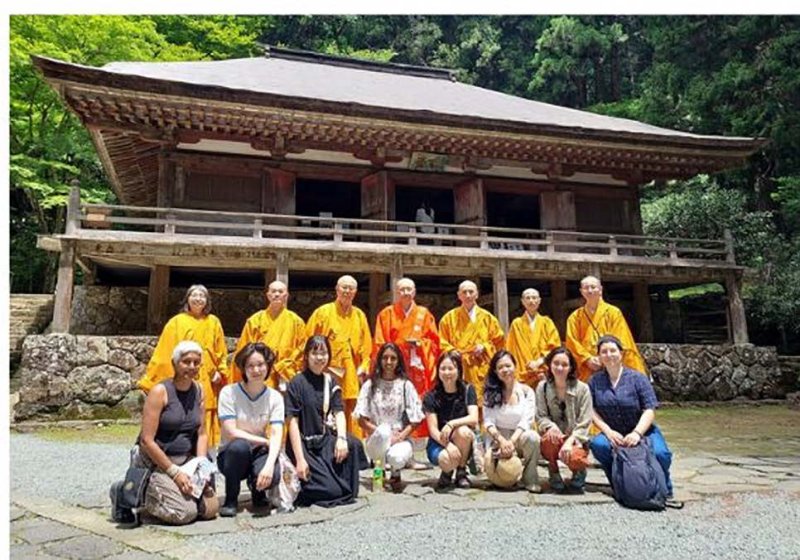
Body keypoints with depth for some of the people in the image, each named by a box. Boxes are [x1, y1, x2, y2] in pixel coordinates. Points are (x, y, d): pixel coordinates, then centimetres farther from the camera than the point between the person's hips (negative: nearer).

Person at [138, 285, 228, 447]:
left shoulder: (213, 322, 9)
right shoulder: (177, 322, 2)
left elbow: (221, 352, 14)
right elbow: (164, 351, 1)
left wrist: (220, 371, 2)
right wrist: (149, 378, -1)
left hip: (207, 382, 2)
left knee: (205, 422, 3)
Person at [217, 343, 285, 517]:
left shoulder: (275, 397, -4)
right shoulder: (229, 392, -11)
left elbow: (276, 435, -13)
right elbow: (231, 433, -16)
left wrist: (269, 464, -31)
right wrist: (265, 441, -14)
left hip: (259, 453, 1)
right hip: (232, 455, -1)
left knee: (271, 476, -32)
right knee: (239, 446, -37)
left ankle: (257, 489, 9)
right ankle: (230, 500, -11)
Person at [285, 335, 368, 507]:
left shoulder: (330, 382, 8)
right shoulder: (297, 383, -8)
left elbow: (339, 413, -1)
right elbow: (293, 422, -12)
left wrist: (342, 438, -22)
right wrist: (300, 459, -19)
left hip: (324, 440, 5)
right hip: (303, 444, -5)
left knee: (354, 444, -25)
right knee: (332, 490, -18)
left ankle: (346, 490, -5)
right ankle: (298, 485, 8)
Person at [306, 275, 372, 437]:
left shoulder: (359, 315, 12)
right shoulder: (323, 312, 2)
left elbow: (366, 346, 14)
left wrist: (363, 367, 4)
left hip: (351, 376, 3)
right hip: (327, 373, -3)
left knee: (351, 415, 5)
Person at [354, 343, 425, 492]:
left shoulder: (406, 385, 1)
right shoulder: (370, 385, 1)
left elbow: (414, 421, -1)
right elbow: (362, 420, -1)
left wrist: (399, 437, -15)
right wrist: (380, 432, -15)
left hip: (401, 439, 0)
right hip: (377, 441, 0)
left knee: (397, 457, -34)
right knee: (384, 431, -35)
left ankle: (395, 474, 5)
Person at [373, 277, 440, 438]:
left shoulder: (424, 314, 12)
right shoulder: (386, 314, 8)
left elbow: (434, 342, 12)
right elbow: (379, 344, 4)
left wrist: (419, 343, -5)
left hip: (419, 369, 1)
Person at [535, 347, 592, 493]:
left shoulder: (582, 388, -7)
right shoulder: (542, 387, -2)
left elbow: (584, 423, -10)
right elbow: (540, 417, -3)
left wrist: (570, 441, -24)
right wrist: (550, 426, -26)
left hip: (576, 440, -1)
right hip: (553, 442, 1)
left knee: (574, 458, -34)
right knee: (550, 437, -35)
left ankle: (578, 472, 8)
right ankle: (554, 473, -4)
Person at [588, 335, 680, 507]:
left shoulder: (637, 378, -5)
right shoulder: (595, 381, 3)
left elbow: (650, 410, -11)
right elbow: (592, 411, -2)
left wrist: (637, 433, -25)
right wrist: (608, 431, -18)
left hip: (642, 430, -1)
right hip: (613, 433, 2)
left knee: (660, 454, -32)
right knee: (598, 444, -31)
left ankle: (665, 492, -2)